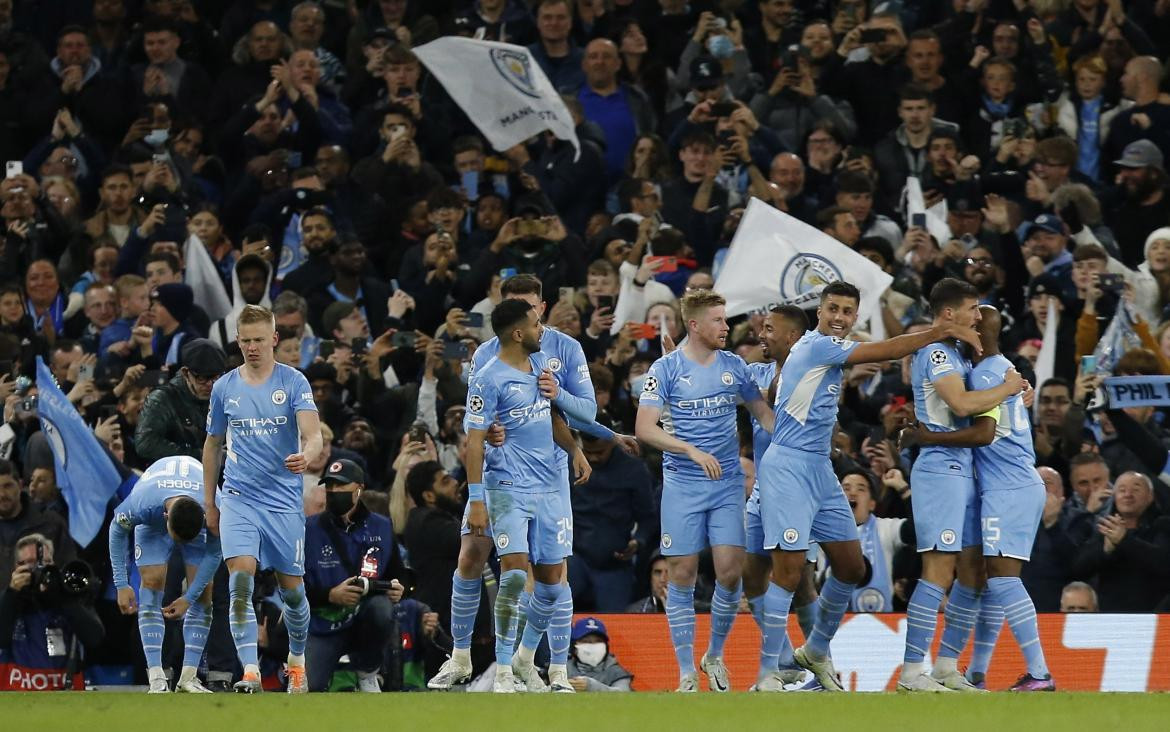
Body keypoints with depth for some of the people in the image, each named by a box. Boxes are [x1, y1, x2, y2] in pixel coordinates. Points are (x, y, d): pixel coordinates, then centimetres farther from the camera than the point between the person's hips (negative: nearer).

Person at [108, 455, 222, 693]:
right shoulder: (142, 503, -42)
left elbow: (214, 554, -20)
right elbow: (117, 530, -18)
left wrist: (189, 598, -19)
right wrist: (122, 585, -18)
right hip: (153, 522, -1)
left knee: (203, 591, -12)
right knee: (152, 583, -18)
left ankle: (188, 677, -6)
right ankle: (156, 679, -21)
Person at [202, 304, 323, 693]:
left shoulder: (293, 382, -3)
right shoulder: (224, 388, 6)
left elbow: (313, 435, -13)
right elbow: (212, 445, 17)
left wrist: (306, 455, -37)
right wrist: (209, 503, 16)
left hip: (284, 499, -1)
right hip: (239, 498, 1)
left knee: (292, 588, 7)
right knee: (241, 580, -18)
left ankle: (297, 659, 33)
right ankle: (250, 672, -23)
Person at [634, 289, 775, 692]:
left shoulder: (733, 366, 8)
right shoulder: (666, 369, -5)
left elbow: (762, 413, 17)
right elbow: (644, 428, -11)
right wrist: (693, 451, -21)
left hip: (728, 484, 3)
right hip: (682, 486, -3)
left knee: (730, 570, -7)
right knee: (683, 575, -2)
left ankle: (715, 656, 14)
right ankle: (686, 672, 5)